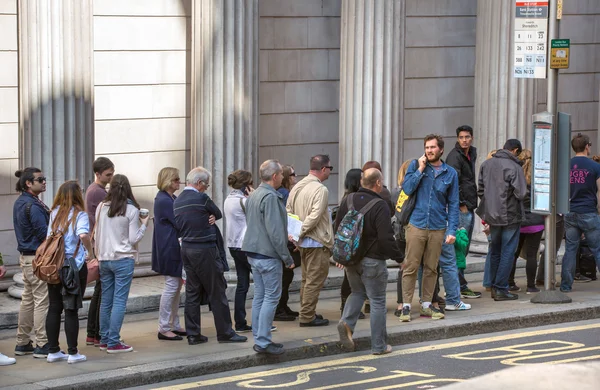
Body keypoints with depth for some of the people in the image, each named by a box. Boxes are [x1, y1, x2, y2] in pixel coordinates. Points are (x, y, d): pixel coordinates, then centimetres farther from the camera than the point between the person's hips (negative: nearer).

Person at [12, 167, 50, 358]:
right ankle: (42, 345, -3)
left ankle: (22, 343, 21)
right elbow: (45, 233, -19)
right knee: (42, 300, -5)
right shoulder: (33, 206, -19)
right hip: (37, 258, -10)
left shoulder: (20, 203, 12)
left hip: (25, 256, 10)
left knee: (27, 299, 15)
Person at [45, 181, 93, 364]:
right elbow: (83, 235, -27)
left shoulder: (55, 213, 5)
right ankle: (73, 353, 5)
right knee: (71, 310, 1)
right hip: (74, 266, -5)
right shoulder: (79, 214, -10)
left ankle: (53, 351, 15)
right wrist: (90, 251, -11)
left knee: (54, 309, 11)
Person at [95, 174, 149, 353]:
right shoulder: (131, 209, -10)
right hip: (123, 259, -5)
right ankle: (113, 342, -5)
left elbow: (96, 234, 9)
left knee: (106, 300, 12)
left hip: (104, 259, 5)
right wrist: (144, 225, 5)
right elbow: (133, 239, -9)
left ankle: (104, 340, 18)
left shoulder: (101, 207, 2)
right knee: (119, 301, -3)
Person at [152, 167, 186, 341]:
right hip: (169, 249, -10)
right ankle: (163, 329, -2)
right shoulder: (164, 201, -17)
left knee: (177, 285, 13)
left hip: (174, 248, 10)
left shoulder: (172, 198, 14)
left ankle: (175, 325, 20)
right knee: (171, 286, -7)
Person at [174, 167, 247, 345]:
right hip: (204, 250, -8)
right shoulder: (201, 198, -14)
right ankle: (225, 332, 5)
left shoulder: (177, 201, 9)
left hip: (186, 248, 8)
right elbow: (218, 214, -1)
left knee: (192, 293, 10)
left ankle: (193, 334, 10)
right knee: (216, 292, 0)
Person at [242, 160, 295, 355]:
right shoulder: (270, 197, -17)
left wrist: (285, 237, 28)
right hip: (269, 255, -10)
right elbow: (275, 231, -20)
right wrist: (287, 257, -14)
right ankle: (263, 341, -7)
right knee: (271, 297, -5)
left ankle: (259, 338, 16)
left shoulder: (253, 195, 13)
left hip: (253, 253, 10)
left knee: (259, 295, 12)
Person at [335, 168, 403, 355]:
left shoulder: (347, 200, 3)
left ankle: (347, 322, -1)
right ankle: (379, 345, 9)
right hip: (372, 261, -6)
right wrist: (399, 258, -8)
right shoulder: (379, 205, -18)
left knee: (358, 292, 24)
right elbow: (386, 238, -21)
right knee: (377, 301, 4)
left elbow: (338, 228, 10)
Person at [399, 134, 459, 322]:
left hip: (438, 228, 2)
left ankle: (426, 305, 18)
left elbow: (453, 204, 6)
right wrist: (420, 169, -10)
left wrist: (452, 230, -1)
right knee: (411, 267, -3)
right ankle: (406, 306, 2)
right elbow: (407, 188, -8)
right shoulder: (416, 165, 4)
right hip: (416, 225, -2)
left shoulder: (450, 173, 6)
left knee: (431, 268, 9)